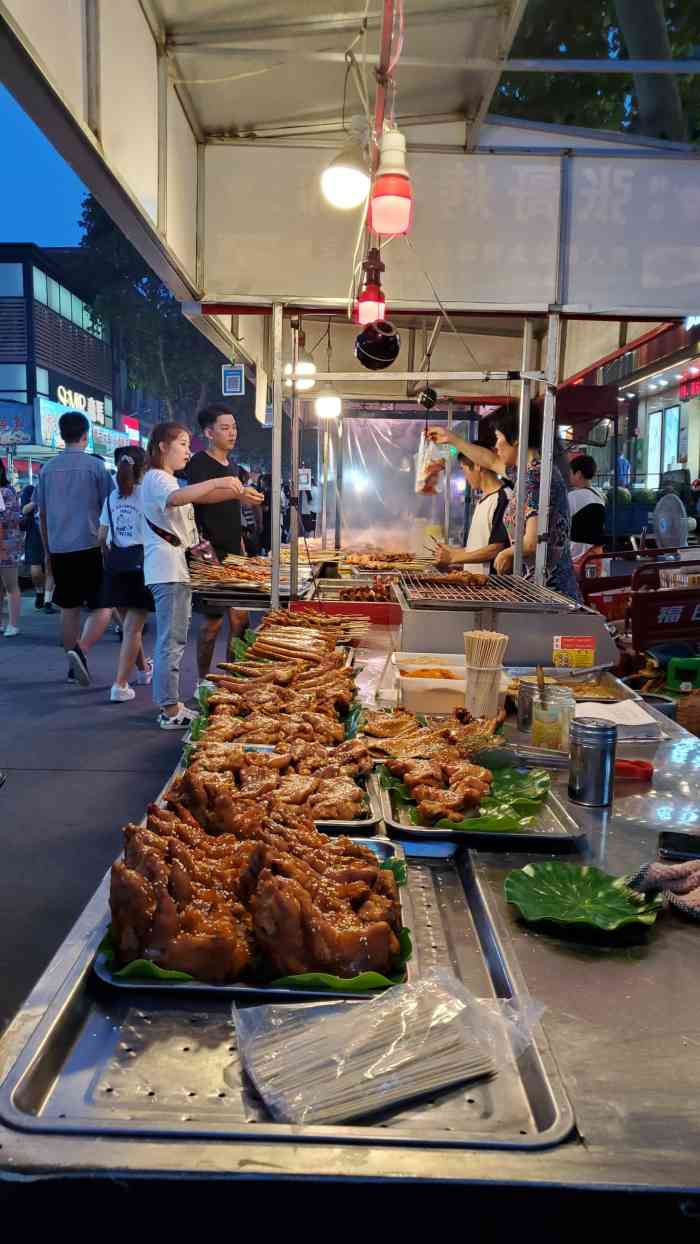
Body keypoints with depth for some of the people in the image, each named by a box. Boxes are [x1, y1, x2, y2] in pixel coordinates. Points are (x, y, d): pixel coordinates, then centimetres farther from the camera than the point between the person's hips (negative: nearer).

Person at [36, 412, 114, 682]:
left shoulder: (48, 469, 7)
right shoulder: (94, 466, -4)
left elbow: (42, 514, 12)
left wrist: (47, 551, 22)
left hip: (59, 549, 4)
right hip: (89, 546, -4)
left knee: (69, 608, 13)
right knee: (102, 607, 1)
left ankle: (74, 665, 18)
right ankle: (81, 650, -21)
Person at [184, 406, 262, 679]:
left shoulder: (230, 466, 17)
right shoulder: (200, 463, -8)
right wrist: (237, 493, -45)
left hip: (233, 554, 8)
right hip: (211, 554, -8)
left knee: (240, 617, 7)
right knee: (213, 621, -3)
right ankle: (204, 683, 9)